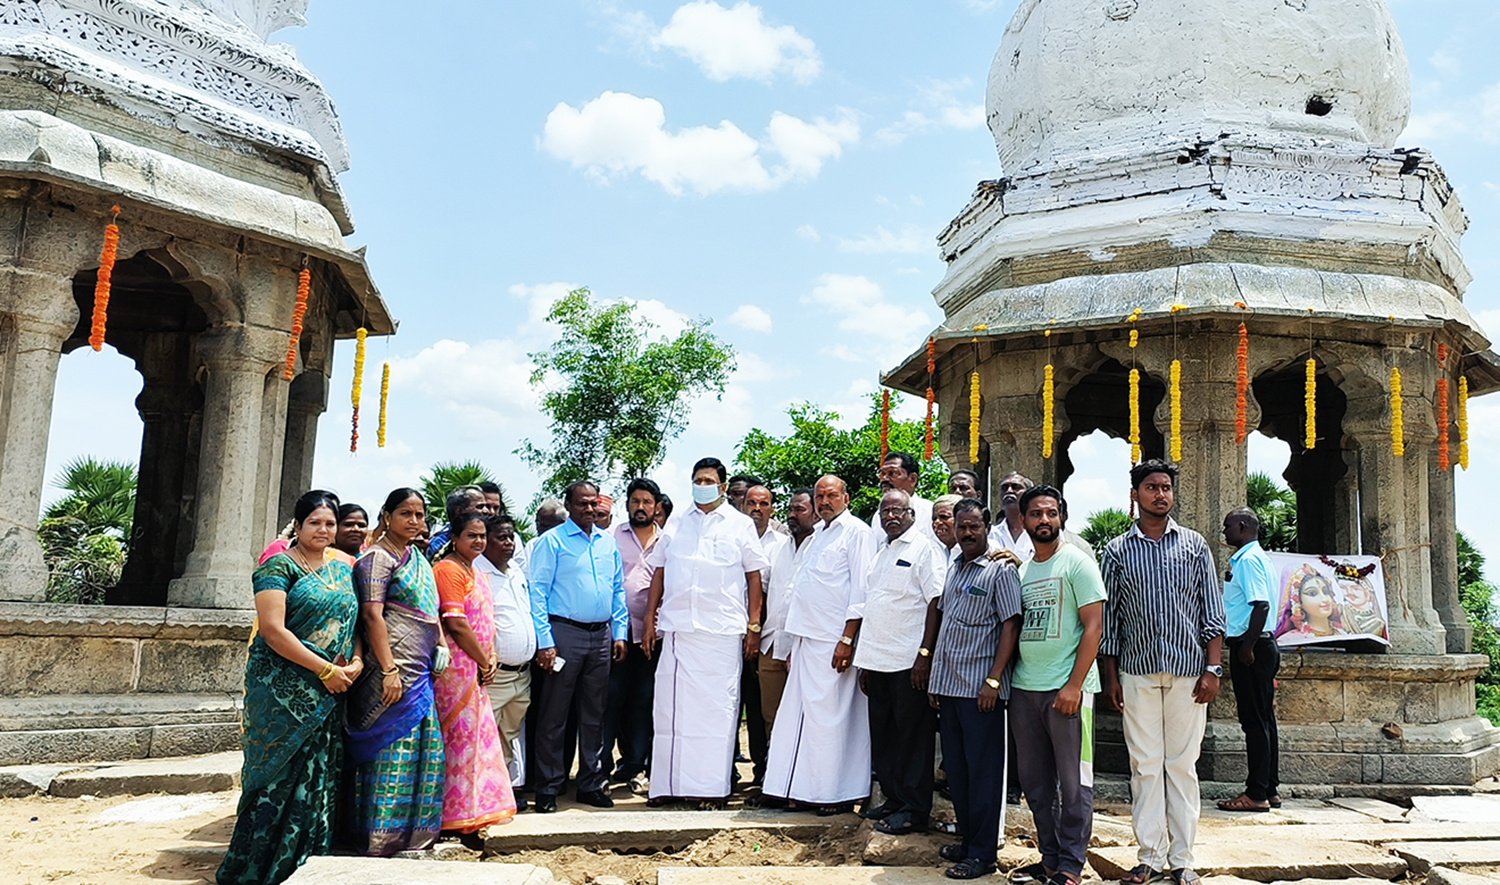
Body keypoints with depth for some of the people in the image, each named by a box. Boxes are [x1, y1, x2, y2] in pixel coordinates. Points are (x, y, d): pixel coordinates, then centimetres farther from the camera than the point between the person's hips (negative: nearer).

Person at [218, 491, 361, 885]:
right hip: (284, 690, -6)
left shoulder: (342, 570, 14)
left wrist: (356, 663, -4)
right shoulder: (279, 567, -7)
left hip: (330, 693, 6)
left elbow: (353, 623, 16)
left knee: (319, 778, 9)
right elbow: (273, 630, -16)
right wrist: (325, 670, -17)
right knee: (282, 777, -3)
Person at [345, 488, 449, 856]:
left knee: (425, 749, 10)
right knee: (393, 752, -6)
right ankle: (380, 840, 4)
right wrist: (389, 670, -21)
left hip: (421, 671, 9)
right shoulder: (378, 556, -7)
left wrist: (441, 643, 12)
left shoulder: (418, 557, 18)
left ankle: (412, 835, 20)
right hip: (394, 668, -9)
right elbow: (372, 616, -15)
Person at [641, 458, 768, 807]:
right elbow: (659, 572, 16)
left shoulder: (740, 525, 7)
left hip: (722, 630, -3)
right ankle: (668, 784, 12)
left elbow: (754, 576, 5)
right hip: (677, 630, 3)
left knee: (718, 707, 0)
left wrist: (754, 625, -1)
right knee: (672, 705, 3)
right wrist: (650, 618, 9)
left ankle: (713, 786, 7)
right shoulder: (676, 526, 15)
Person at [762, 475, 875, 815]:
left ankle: (838, 793, 5)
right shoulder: (818, 534, 20)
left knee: (830, 716, -5)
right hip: (807, 639, 8)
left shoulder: (857, 531, -4)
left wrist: (848, 639, -18)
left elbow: (861, 590, -11)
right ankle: (804, 788, 15)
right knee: (801, 713, 8)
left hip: (833, 641, -8)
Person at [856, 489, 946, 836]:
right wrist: (864, 662, 17)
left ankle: (914, 810, 9)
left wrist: (925, 654, -19)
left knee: (913, 736, 0)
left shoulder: (926, 549, -7)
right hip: (877, 660, 8)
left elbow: (936, 605, -13)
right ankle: (893, 799, 24)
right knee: (882, 737, 13)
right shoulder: (880, 550, 17)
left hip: (909, 662, -8)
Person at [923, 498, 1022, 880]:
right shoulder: (952, 569, 14)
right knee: (956, 767, 13)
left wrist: (993, 681, -17)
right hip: (948, 684, 7)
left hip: (980, 688, -7)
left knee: (983, 770, 0)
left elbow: (1011, 626, -10)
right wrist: (933, 679, 17)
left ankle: (982, 854, 7)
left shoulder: (1000, 570, -6)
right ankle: (967, 839, 25)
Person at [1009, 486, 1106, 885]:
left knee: (1073, 782, 2)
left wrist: (1074, 685, -16)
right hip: (1023, 688, 6)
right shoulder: (1021, 570, 14)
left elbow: (1093, 626, -10)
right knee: (1035, 782, 12)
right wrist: (1007, 680, 10)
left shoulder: (1077, 563, -5)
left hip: (1066, 689, -6)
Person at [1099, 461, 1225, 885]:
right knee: (1145, 765, 3)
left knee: (1183, 765, 4)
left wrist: (1212, 669, -3)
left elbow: (1212, 611, 5)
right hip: (1137, 671, 0)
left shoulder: (1194, 544, 6)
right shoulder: (1117, 551, 6)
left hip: (1187, 670, 0)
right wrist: (1110, 675, 4)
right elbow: (1108, 616, 8)